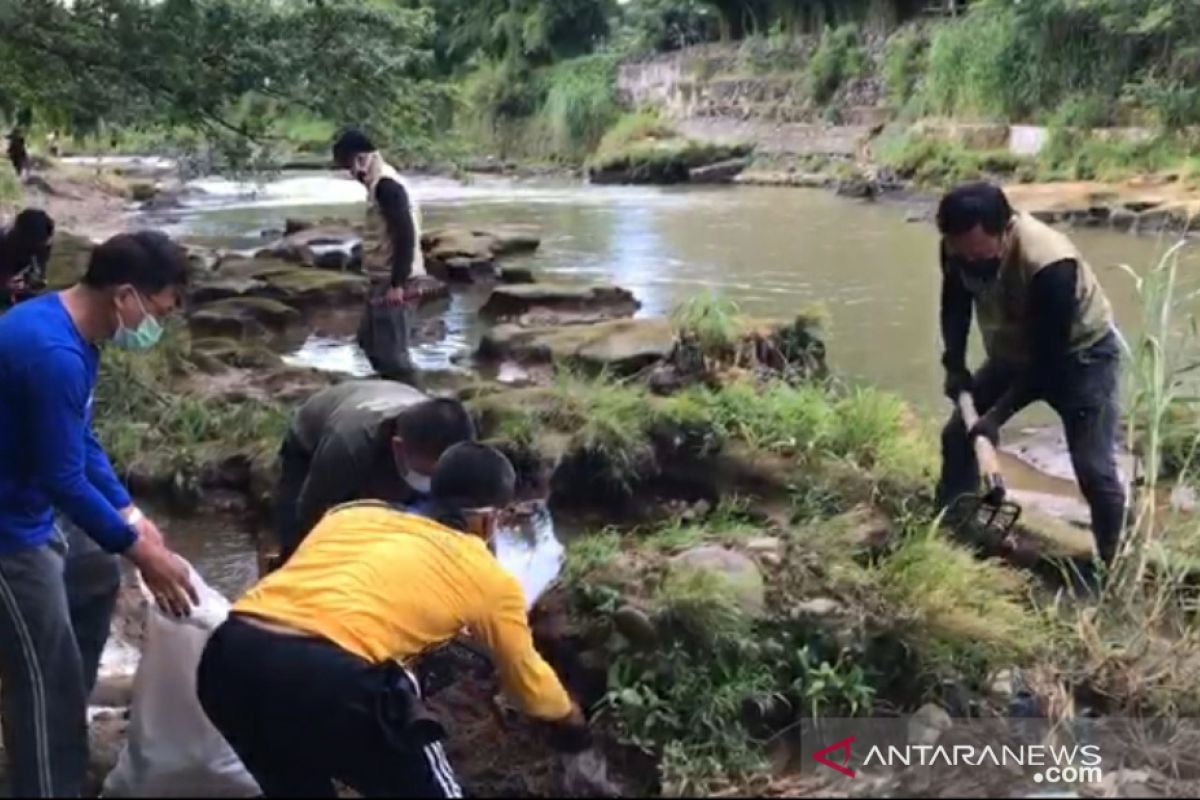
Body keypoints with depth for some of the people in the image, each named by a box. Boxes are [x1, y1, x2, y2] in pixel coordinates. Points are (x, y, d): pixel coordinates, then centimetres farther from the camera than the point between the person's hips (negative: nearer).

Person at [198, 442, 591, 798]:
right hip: (326, 676, -5)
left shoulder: (352, 513, 27)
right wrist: (569, 719, 55)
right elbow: (526, 676, 34)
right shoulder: (490, 578, 19)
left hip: (228, 655, 6)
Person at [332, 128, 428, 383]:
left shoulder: (386, 186, -17)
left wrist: (398, 284, -24)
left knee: (391, 351, -6)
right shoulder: (381, 184, 15)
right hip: (386, 280, 11)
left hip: (395, 283, -11)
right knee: (370, 341, 21)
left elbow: (405, 235, -24)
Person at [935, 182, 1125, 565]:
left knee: (1093, 469, -13)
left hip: (1080, 353, -6)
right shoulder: (960, 248, -21)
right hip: (1013, 351, 6)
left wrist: (998, 415, -28)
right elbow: (955, 305, 2)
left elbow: (1048, 358, -31)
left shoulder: (1049, 266, -40)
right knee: (958, 435, 5)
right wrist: (955, 364, -7)